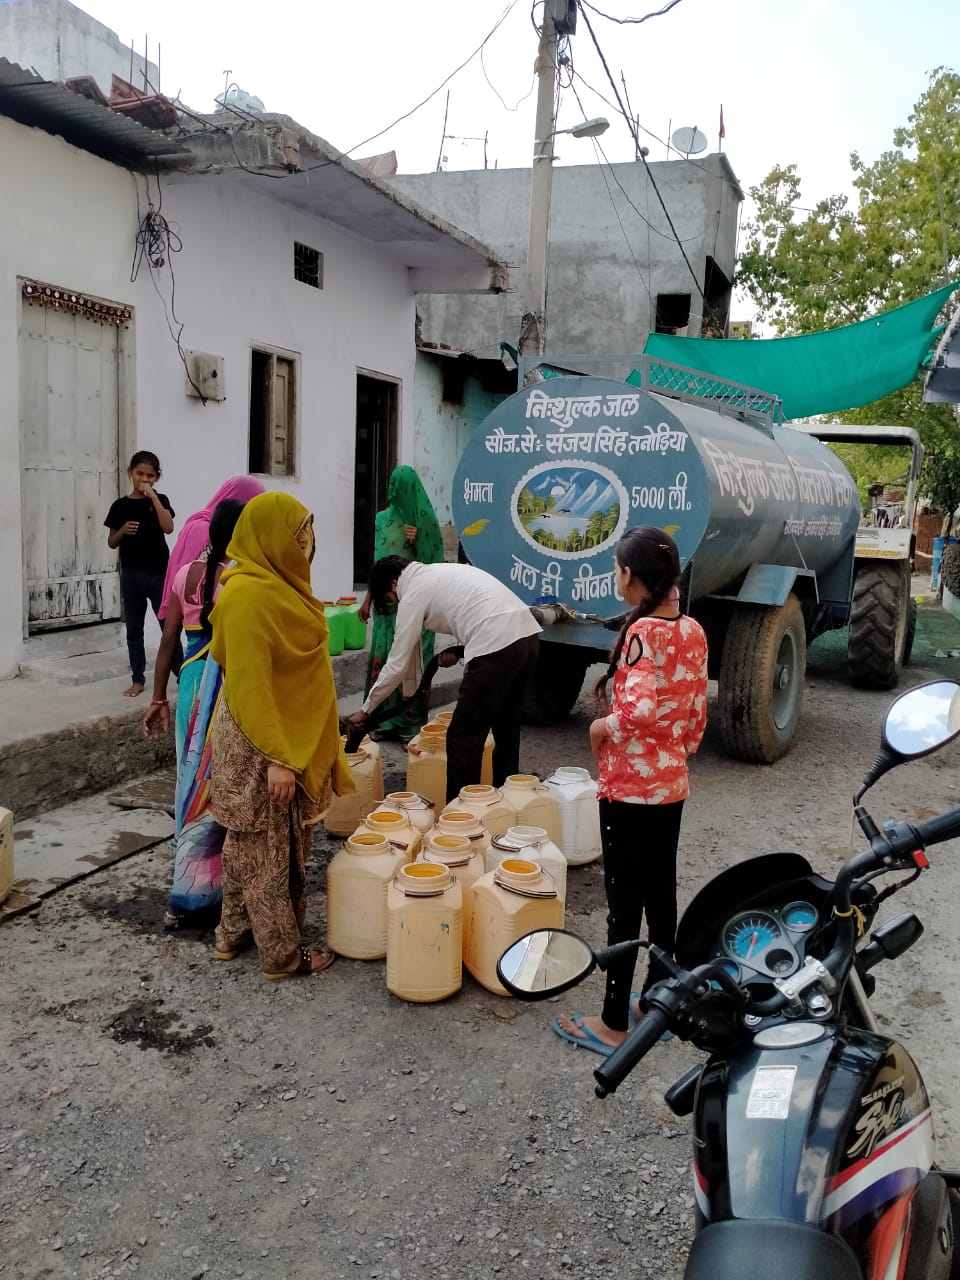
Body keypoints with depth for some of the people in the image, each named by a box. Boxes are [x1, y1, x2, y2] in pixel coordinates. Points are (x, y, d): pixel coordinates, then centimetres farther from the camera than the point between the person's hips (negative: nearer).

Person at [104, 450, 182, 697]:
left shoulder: (160, 500, 1)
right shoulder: (120, 505, 5)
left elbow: (168, 527, -17)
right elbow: (111, 542, 10)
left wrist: (152, 496, -18)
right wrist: (122, 531, -11)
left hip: (158, 572, -2)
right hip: (130, 574, 2)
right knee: (133, 628, 7)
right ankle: (137, 680, 15)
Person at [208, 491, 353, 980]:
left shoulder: (275, 583, 8)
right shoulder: (248, 595, -21)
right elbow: (249, 685, -23)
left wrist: (293, 747, 20)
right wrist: (277, 758, -23)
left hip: (286, 735, 9)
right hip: (261, 743, -9)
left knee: (248, 842, 19)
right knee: (266, 848, 4)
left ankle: (235, 933, 33)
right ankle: (282, 953, 16)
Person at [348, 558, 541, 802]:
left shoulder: (413, 593, 4)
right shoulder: (441, 572, 28)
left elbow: (397, 663, 6)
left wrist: (366, 709, 15)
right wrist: (458, 650, 24)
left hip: (497, 645, -9)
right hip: (528, 634, 9)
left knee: (463, 737, 2)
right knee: (505, 728, 23)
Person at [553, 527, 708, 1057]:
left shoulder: (643, 632, -20)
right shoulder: (693, 631, 3)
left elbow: (638, 710, -31)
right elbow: (698, 709, 10)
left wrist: (602, 726, -13)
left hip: (630, 789, -8)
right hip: (673, 785, 8)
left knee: (624, 903, 2)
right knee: (660, 894, 18)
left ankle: (613, 1025, 14)